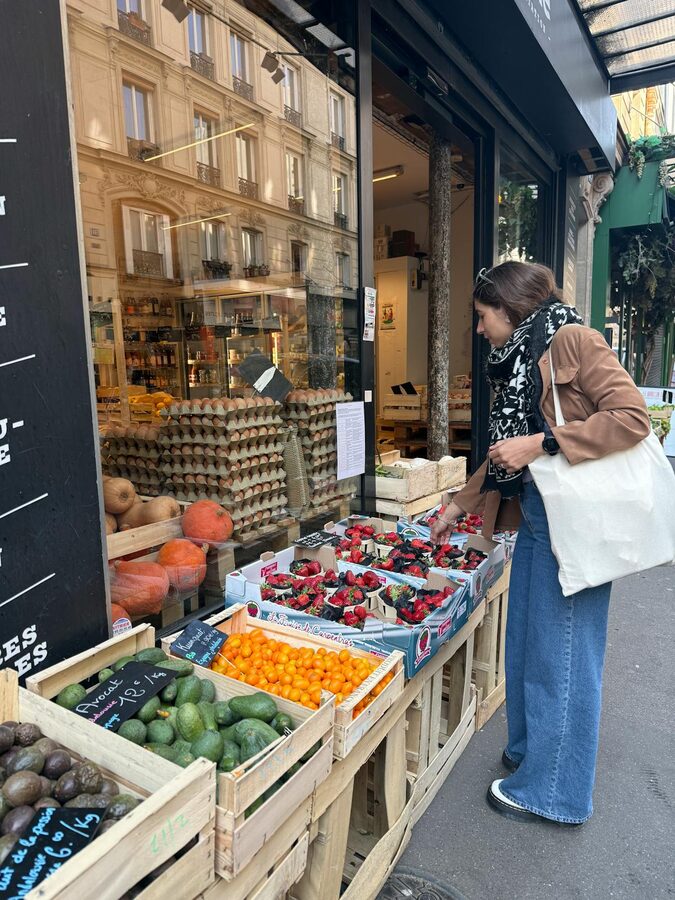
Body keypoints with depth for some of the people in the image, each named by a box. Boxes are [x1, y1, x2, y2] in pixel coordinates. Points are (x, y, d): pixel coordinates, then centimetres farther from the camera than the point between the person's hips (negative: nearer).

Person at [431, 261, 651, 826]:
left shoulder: (571, 341, -10)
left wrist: (541, 442, -21)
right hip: (536, 517, 9)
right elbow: (505, 454, 22)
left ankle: (554, 791, 23)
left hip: (576, 522, -8)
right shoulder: (517, 362, 16)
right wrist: (458, 506, 25)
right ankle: (529, 752, 38)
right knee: (526, 644, 17)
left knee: (560, 655, 4)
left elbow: (633, 417, -18)